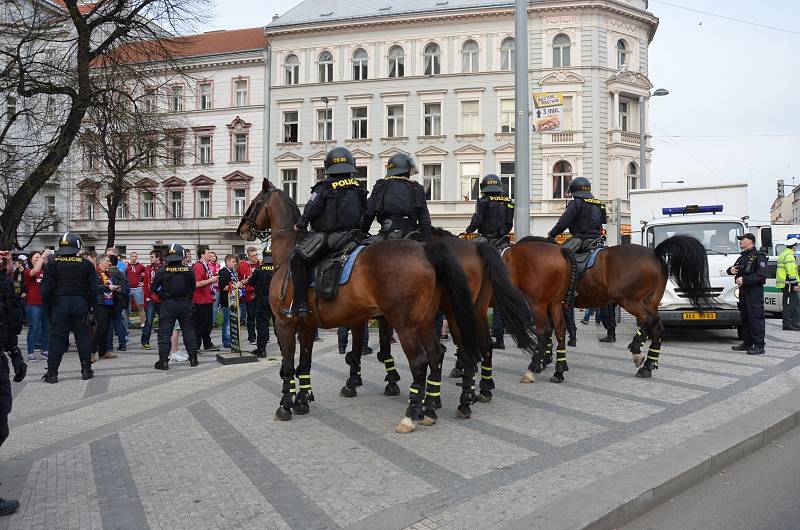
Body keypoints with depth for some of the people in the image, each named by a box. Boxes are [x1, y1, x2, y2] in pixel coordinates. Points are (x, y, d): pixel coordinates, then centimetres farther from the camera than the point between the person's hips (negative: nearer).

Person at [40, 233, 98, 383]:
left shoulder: (52, 264, -3)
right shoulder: (86, 264, -3)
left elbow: (46, 288, -4)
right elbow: (93, 288, -3)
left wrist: (48, 306, 5)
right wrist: (91, 305, 7)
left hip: (59, 304, 0)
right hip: (81, 304, 0)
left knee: (57, 338, 4)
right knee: (83, 337, 8)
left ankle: (52, 373, 7)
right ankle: (86, 370, 13)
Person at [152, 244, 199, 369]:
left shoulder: (162, 271, -10)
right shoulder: (189, 271, -5)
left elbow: (155, 287, -3)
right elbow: (193, 288, 3)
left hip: (168, 304, -2)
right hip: (186, 305, 2)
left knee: (164, 333, 4)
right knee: (189, 331, 11)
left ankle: (163, 361, 2)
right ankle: (193, 359, 15)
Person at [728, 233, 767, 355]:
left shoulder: (758, 256, -8)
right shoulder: (743, 256, 20)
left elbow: (761, 275, -18)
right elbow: (734, 269, 27)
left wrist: (744, 279, -22)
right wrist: (731, 270, 2)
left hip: (755, 291, -9)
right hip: (743, 290, 9)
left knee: (756, 318, -9)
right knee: (745, 318, 13)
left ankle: (759, 346, -8)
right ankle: (747, 343, 21)